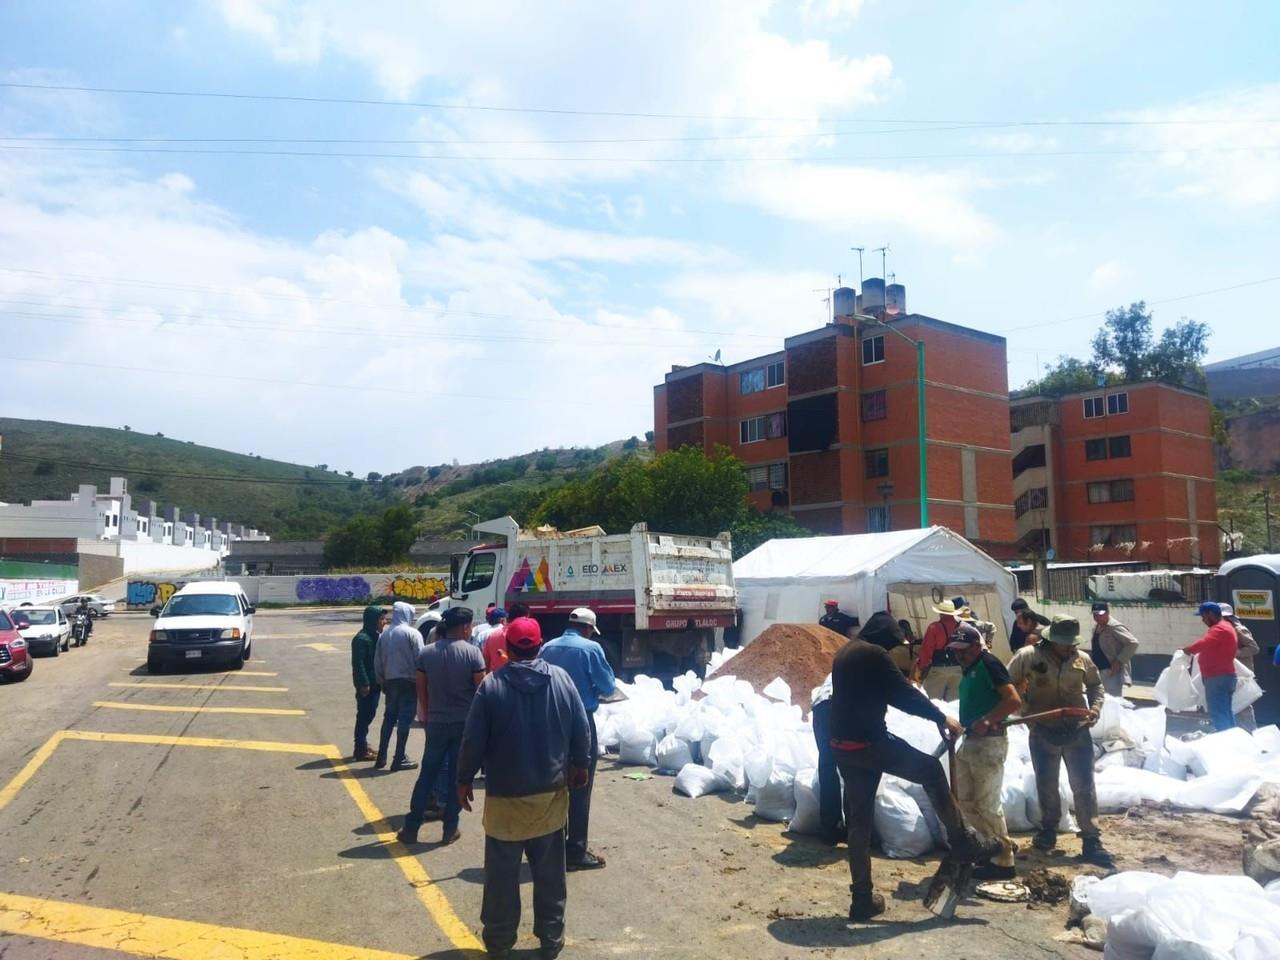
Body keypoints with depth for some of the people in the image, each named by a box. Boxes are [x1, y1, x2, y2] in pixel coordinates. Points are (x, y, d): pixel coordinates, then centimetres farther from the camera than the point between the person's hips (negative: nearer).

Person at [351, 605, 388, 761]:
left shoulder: (377, 636, 13)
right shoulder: (361, 639, -16)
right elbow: (358, 663, -20)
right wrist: (364, 684, -23)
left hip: (375, 682, 9)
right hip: (366, 684, -9)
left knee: (369, 714, 16)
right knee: (364, 715, -2)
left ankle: (363, 744, 29)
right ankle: (361, 750, 5)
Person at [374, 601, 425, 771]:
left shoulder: (384, 635, 7)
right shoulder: (412, 634, -10)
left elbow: (377, 662, 10)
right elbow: (419, 660, -13)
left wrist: (382, 682, 19)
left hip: (390, 681, 6)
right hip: (408, 681, -6)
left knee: (389, 717, 16)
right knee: (405, 719, 0)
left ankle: (381, 757, 17)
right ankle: (399, 759, 2)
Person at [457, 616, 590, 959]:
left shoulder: (491, 684, -14)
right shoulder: (561, 678, -6)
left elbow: (474, 740, -11)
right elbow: (582, 731, -2)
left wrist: (464, 779, 4)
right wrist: (579, 764, 15)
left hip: (505, 795, -2)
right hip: (552, 792, 2)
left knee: (502, 872, 11)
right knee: (550, 871, 14)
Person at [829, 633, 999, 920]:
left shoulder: (845, 652, 16)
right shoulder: (874, 654, -11)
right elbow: (903, 694, -11)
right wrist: (941, 718, 0)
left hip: (842, 744, 8)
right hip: (868, 741, -8)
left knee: (859, 818, 13)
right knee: (931, 771, 10)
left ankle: (862, 897, 16)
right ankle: (962, 843, 17)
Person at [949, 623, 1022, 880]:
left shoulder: (988, 664, -14)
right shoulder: (968, 669, 13)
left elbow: (1014, 701, -23)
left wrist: (986, 721, -26)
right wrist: (962, 724, 8)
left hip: (989, 743, -10)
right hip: (970, 741, 10)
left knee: (987, 803, -2)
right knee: (964, 799, 16)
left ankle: (1004, 861, 12)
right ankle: (999, 844, 30)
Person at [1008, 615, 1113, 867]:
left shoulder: (1081, 659, -2)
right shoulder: (1028, 656, -10)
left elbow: (1096, 685, 15)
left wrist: (1095, 707, -2)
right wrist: (1027, 712, -11)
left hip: (1077, 731, 1)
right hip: (1043, 733, -1)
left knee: (1084, 786, 4)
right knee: (1046, 785, 13)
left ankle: (1092, 841, 11)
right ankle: (1048, 828, 34)